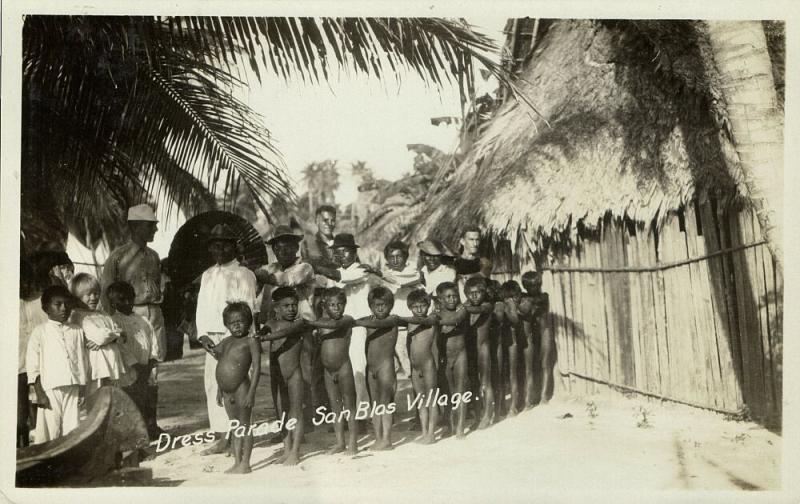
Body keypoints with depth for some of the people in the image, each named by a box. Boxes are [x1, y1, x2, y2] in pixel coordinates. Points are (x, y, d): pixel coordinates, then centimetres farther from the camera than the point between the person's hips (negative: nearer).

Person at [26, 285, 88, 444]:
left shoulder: (77, 332, 9)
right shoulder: (40, 332, 1)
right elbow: (32, 364, -1)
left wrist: (81, 390, 6)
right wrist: (39, 392, -7)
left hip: (72, 389, 3)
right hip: (50, 389, -2)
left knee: (72, 431, 2)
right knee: (50, 431, -1)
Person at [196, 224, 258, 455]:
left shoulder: (243, 274, 1)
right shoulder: (207, 275, 20)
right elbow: (201, 308, 17)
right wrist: (203, 335, 2)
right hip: (212, 339, 6)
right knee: (213, 386, 4)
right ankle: (222, 437, 11)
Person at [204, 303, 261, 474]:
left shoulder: (251, 341, -7)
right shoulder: (226, 341, 13)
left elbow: (256, 368, -12)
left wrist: (251, 392, -18)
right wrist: (219, 390, 17)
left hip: (241, 389, -7)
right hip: (227, 391, 7)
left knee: (244, 425, 2)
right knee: (235, 427, 14)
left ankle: (245, 464, 9)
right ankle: (237, 463, 22)